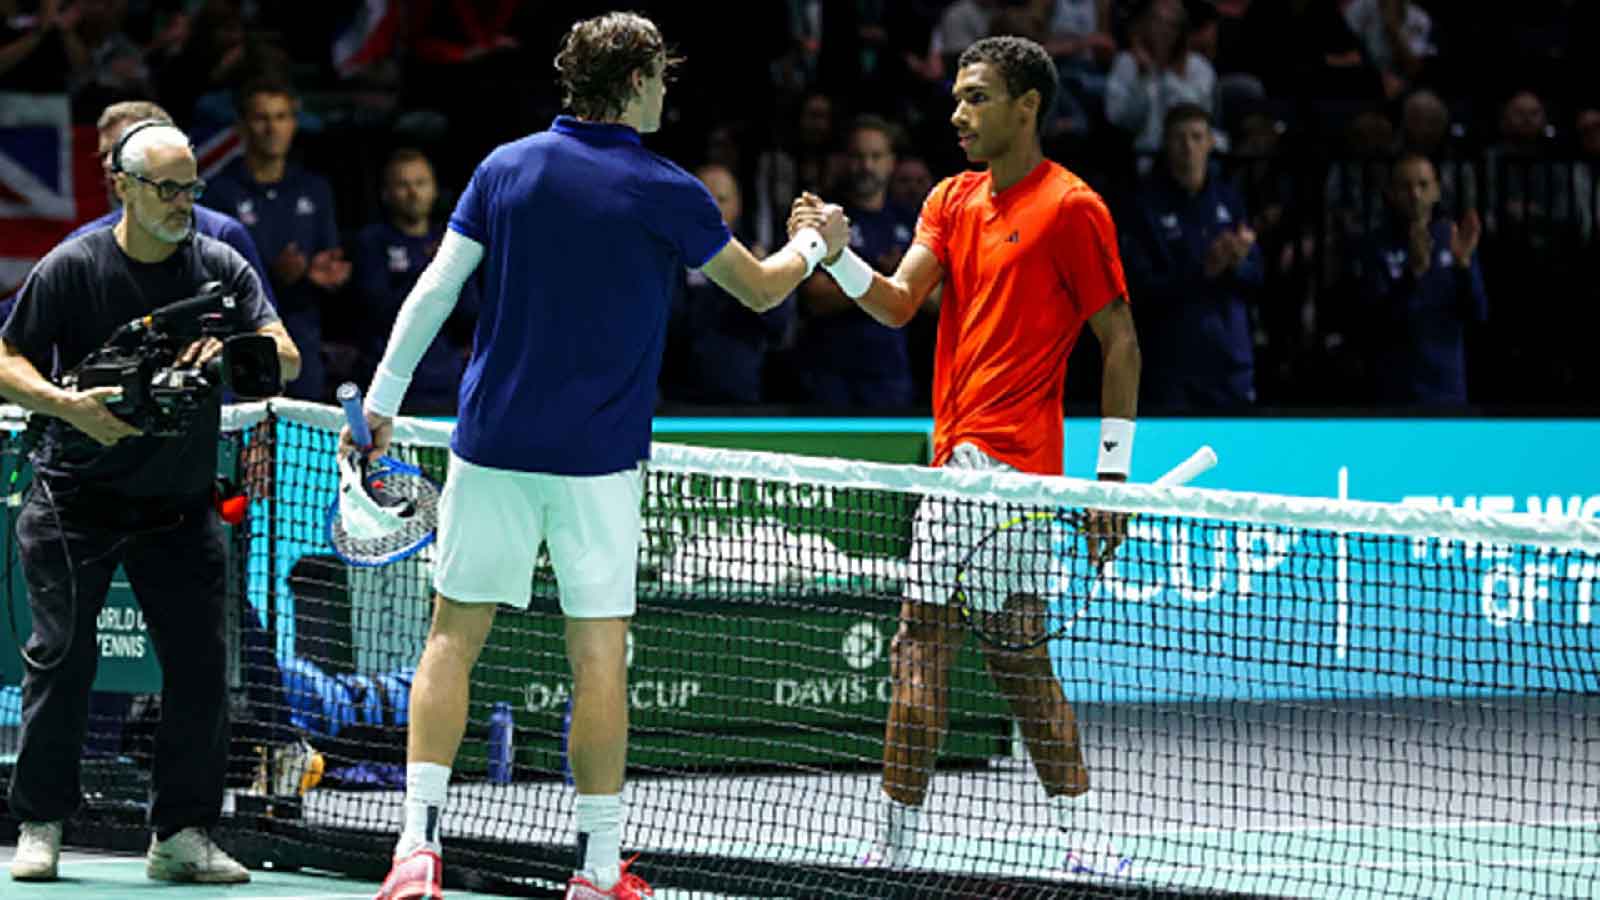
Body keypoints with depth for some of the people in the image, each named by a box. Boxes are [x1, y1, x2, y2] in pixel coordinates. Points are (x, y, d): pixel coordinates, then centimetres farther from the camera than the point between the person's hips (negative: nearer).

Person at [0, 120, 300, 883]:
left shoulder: (221, 268, 2)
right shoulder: (73, 268, -5)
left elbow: (286, 357, -7)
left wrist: (234, 348, -29)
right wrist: (68, 405, -21)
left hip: (179, 504, 2)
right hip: (76, 497, -2)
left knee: (201, 667, -4)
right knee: (62, 657, -6)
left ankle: (180, 834, 4)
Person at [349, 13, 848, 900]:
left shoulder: (505, 167, 2)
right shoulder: (665, 194, -4)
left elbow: (433, 289, 0)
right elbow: (760, 289, 9)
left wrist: (383, 397, 6)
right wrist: (814, 244, 29)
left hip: (492, 444, 2)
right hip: (597, 459, -2)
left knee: (453, 636, 7)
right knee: (599, 658, 4)